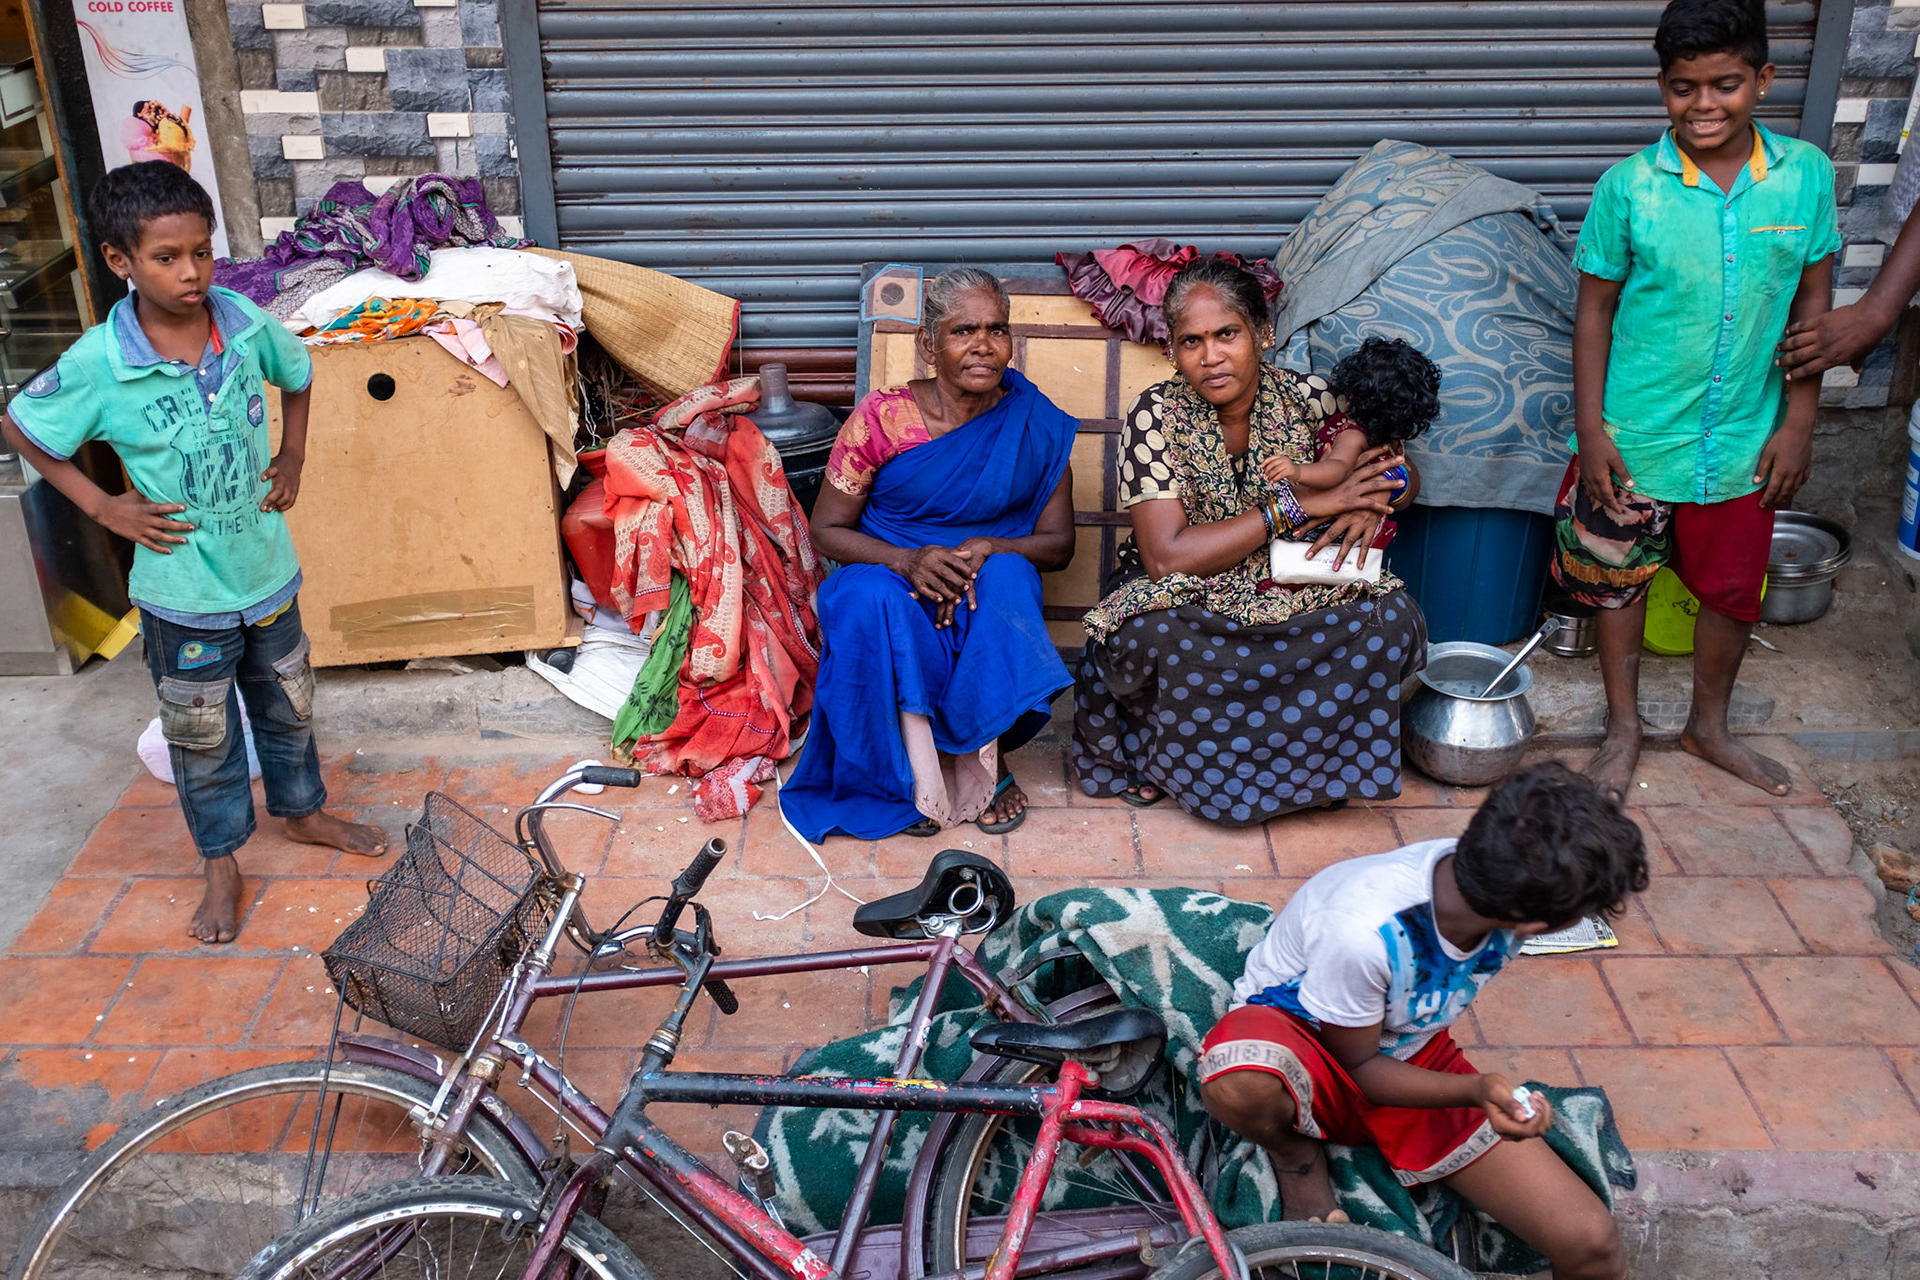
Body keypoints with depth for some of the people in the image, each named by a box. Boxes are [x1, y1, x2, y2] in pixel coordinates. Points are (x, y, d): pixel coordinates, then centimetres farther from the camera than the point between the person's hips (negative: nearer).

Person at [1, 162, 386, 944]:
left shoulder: (246, 325, -11)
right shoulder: (97, 364, -20)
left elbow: (297, 375, 11)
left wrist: (292, 458, 4)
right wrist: (103, 506, -8)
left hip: (267, 568, 3)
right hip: (183, 590, -3)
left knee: (288, 705, 22)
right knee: (202, 734, 13)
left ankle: (302, 811, 46)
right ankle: (222, 862, 32)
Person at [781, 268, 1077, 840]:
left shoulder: (1037, 426, -4)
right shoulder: (882, 417, -8)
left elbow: (1057, 544, 0)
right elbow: (827, 529, -4)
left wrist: (988, 549, -23)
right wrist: (906, 559, -25)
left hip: (992, 582, 1)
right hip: (888, 573, -1)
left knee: (1005, 577, -33)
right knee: (872, 599, -35)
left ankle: (986, 756, -17)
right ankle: (917, 771, -22)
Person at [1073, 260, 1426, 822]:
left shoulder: (1307, 397, -6)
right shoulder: (1156, 414, -14)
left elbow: (1403, 473, 9)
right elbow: (1165, 555, -23)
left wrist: (1369, 505, -17)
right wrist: (1300, 504, -24)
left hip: (1294, 594, 3)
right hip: (1187, 605, -3)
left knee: (1395, 621, -25)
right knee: (1151, 637, -37)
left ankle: (1315, 754, 1)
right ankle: (1166, 759, -4)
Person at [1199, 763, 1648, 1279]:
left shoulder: (1505, 888, -21)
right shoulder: (1362, 928, -40)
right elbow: (1356, 1067, -21)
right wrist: (1476, 1090, -33)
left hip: (1412, 1060, 4)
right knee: (1238, 1083, -43)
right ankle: (1295, 1150, -8)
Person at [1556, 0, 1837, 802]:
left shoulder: (1805, 175, -7)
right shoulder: (1629, 186, -13)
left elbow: (1813, 299, 1)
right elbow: (1595, 308, -6)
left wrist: (1798, 420, -2)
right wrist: (1590, 430, -8)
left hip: (1744, 437, 2)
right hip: (1636, 435, -2)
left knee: (1732, 588, 16)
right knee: (1619, 577, 13)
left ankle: (1709, 726, 39)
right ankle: (1624, 727, 34)